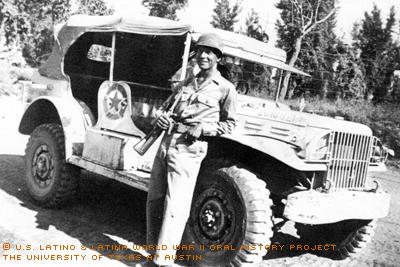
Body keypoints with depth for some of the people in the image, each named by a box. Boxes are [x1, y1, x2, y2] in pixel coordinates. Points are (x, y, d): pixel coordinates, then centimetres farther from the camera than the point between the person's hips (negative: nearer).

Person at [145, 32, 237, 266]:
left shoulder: (225, 88, 1)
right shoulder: (188, 83, 18)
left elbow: (230, 124, 3)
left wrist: (204, 129, -12)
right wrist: (163, 119, 4)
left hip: (188, 149, -6)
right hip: (166, 142, 7)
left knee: (174, 207, -8)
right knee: (155, 201, 11)